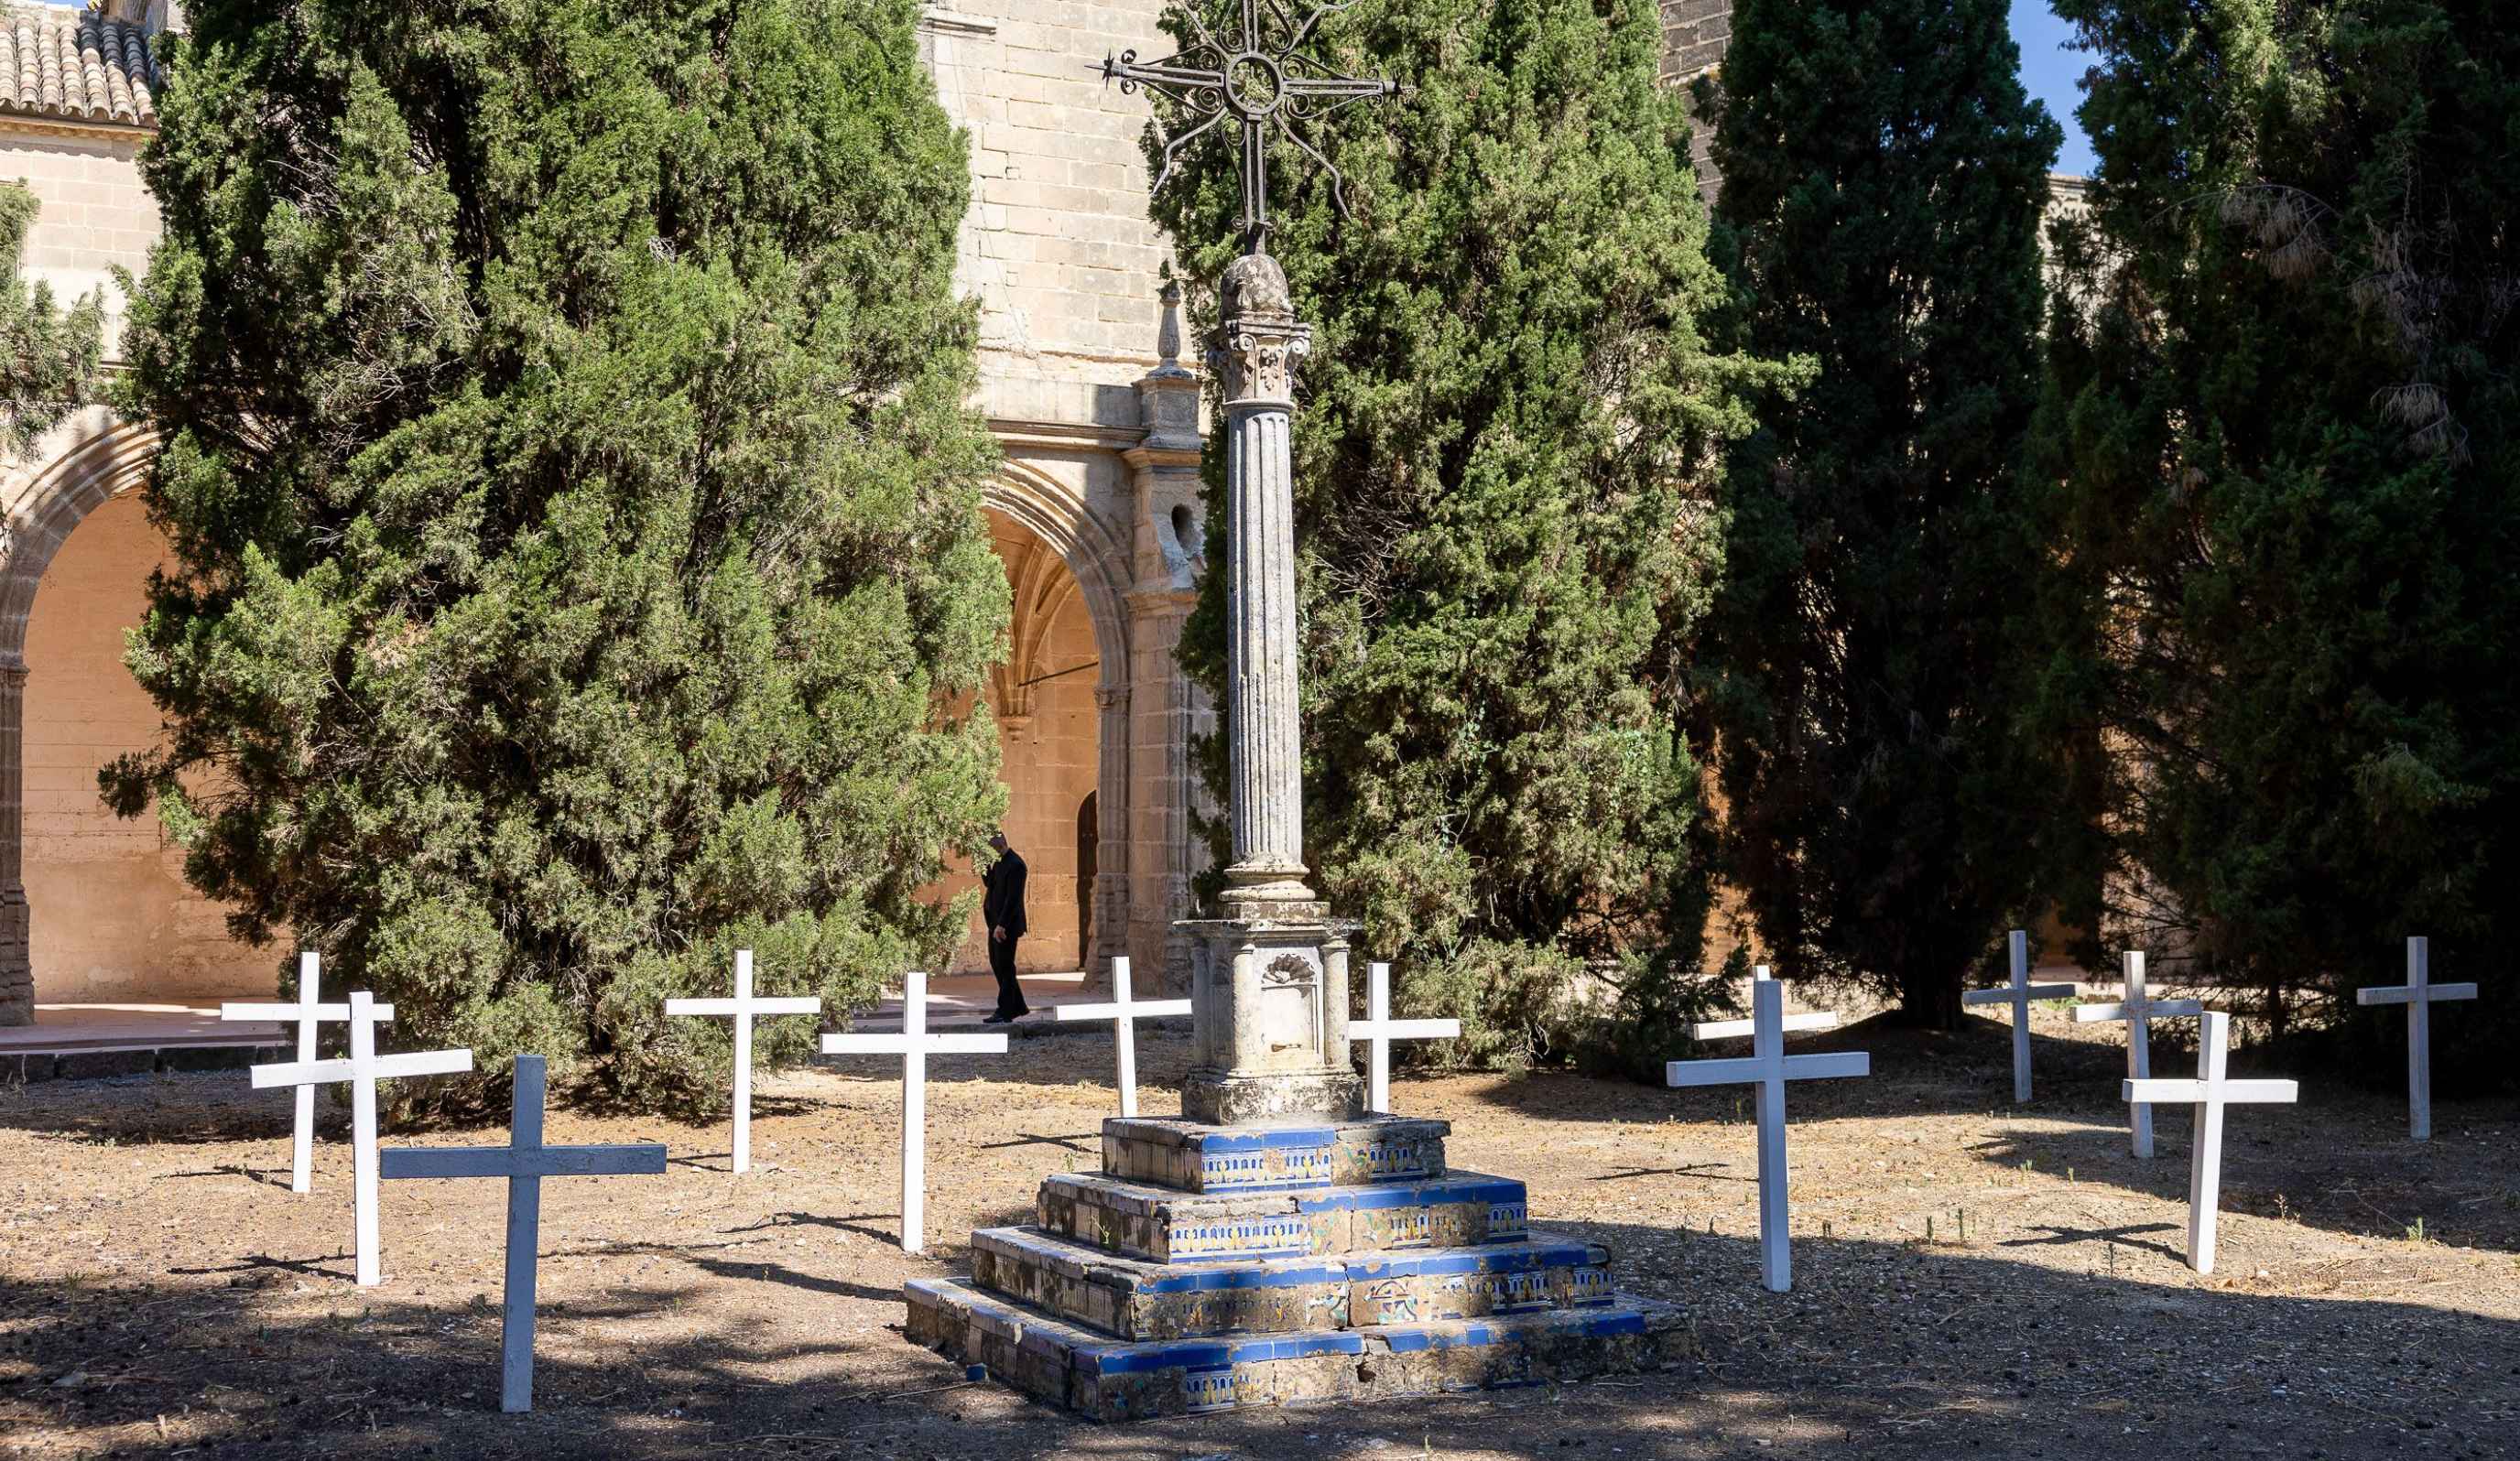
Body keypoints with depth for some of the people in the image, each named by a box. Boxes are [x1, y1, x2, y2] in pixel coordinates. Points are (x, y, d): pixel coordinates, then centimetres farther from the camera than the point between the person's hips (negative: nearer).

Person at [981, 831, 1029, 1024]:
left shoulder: (1015, 865, -18)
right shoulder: (999, 861, 13)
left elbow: (1013, 898, -22)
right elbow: (989, 883, 15)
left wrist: (1001, 925, -23)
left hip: (1006, 924, -10)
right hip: (996, 922, 10)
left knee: (1004, 966, -5)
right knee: (997, 964, 14)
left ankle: (1005, 1013, 1)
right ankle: (1018, 1006, 23)